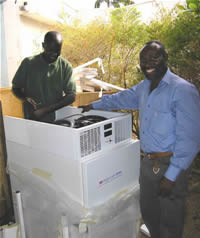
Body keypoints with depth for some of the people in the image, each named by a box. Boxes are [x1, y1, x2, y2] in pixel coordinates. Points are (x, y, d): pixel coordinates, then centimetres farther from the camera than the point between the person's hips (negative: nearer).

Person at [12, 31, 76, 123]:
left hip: (58, 119, 1)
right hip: (32, 119, 0)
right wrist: (25, 98, -12)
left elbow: (71, 96, -5)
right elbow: (15, 88, 11)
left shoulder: (65, 66, 1)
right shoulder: (28, 63, 1)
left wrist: (45, 110, -14)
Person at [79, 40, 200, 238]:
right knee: (148, 213, 23)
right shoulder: (144, 86, 7)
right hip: (147, 162, 7)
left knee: (170, 221, 10)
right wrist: (93, 105, 31)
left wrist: (171, 175, -20)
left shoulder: (183, 90, -17)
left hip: (169, 165, -7)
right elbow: (122, 98, 24)